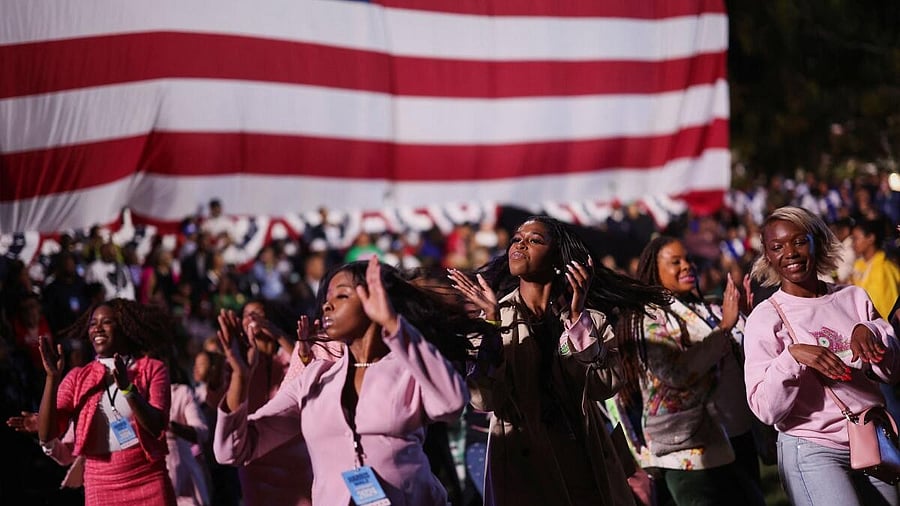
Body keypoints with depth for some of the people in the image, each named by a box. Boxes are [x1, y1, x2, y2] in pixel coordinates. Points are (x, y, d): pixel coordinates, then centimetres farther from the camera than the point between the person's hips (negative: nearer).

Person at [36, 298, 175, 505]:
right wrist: (52, 377, -13)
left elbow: (157, 427, -11)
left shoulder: (152, 369, 3)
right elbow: (46, 435, -2)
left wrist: (128, 388, -26)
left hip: (149, 485, -1)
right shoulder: (77, 378, 8)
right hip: (100, 489, 2)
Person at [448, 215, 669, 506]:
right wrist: (492, 321, -19)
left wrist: (577, 317, -17)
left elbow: (605, 387, -12)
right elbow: (483, 401, -12)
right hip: (522, 466, -1)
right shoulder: (490, 315, 0)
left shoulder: (591, 316, 2)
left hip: (586, 462, 1)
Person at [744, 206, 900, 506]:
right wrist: (792, 356, -26)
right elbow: (765, 409, -12)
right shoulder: (765, 318, -6)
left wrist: (870, 332, -12)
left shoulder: (854, 298, 6)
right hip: (813, 451, -4)